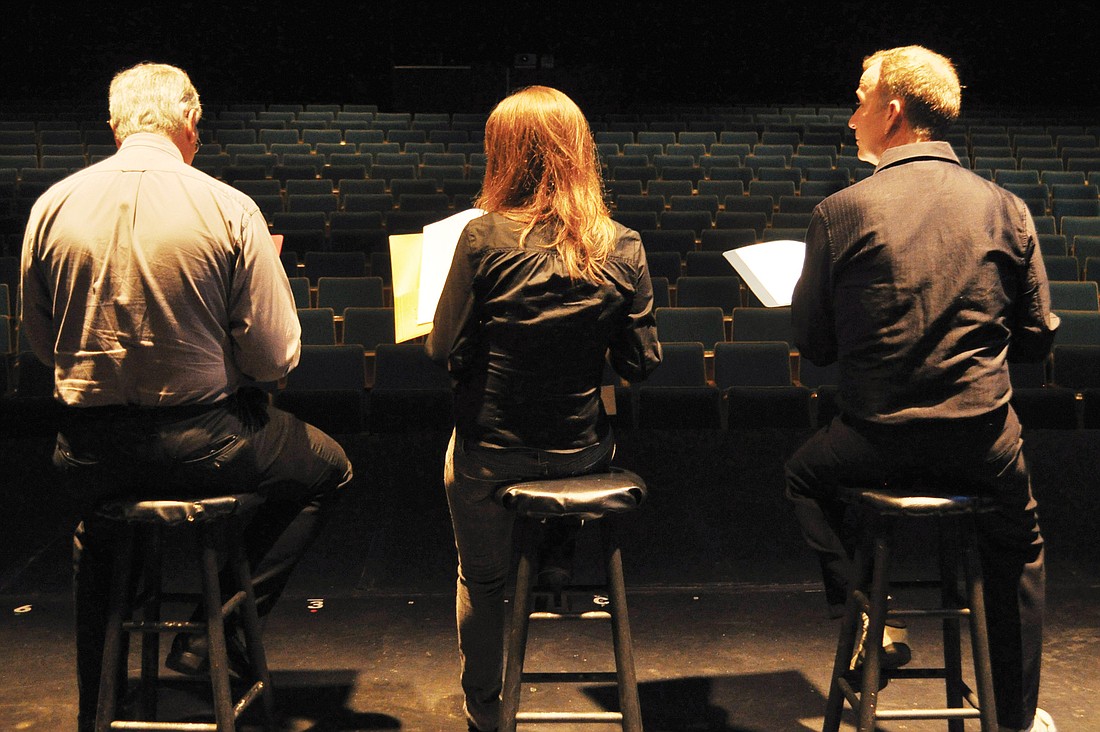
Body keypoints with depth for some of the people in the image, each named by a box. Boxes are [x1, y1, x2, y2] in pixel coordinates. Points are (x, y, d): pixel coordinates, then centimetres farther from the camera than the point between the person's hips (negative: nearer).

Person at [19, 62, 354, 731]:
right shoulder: (229, 209, -12)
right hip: (202, 443, -4)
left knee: (96, 542, 37)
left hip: (90, 452, 4)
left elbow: (40, 340, 9)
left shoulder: (52, 206, -2)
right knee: (328, 468, 25)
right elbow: (275, 358, -11)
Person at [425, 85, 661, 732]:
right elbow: (642, 363, -5)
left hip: (491, 452, -2)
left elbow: (445, 351, -11)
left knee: (482, 580, 20)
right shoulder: (623, 248, -11)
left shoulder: (485, 237, -17)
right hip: (583, 451, 2)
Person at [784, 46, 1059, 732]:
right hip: (985, 443, 2)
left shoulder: (841, 212, -9)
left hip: (878, 442, -2)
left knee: (805, 475, 31)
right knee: (1020, 543, 31)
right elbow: (1037, 340, 4)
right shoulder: (1006, 209, -2)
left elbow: (813, 343, -2)